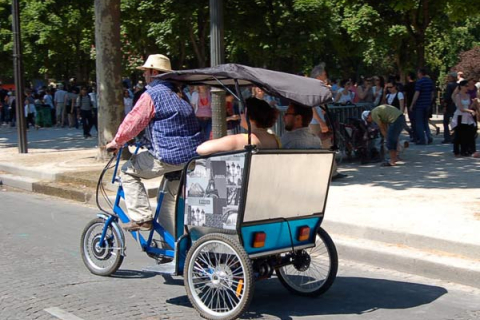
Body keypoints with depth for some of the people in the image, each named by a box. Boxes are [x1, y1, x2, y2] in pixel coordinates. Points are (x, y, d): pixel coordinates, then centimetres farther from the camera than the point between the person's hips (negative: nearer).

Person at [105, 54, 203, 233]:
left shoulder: (152, 94, -8)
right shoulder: (178, 94, 19)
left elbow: (132, 122, -10)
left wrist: (116, 142, 5)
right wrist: (147, 138, 36)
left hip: (170, 156, -8)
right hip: (193, 156, 8)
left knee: (128, 171, 7)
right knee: (168, 197, 22)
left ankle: (141, 218, 2)